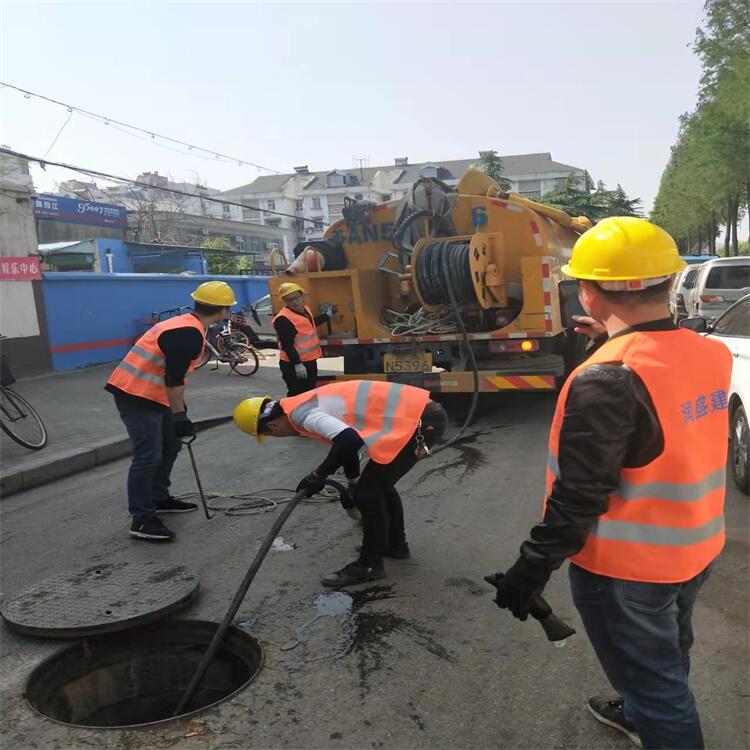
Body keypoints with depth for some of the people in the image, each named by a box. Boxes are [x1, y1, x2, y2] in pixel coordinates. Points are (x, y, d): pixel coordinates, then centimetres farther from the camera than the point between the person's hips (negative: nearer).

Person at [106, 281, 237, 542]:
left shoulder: (184, 324, 12)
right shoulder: (189, 334, -20)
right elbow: (173, 379, -23)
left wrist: (179, 409, 27)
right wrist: (179, 415, -17)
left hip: (145, 393, 11)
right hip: (136, 396, -11)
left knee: (170, 443, 18)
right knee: (148, 456, -10)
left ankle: (159, 499, 30)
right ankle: (141, 520, -3)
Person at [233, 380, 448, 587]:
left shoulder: (303, 414, -13)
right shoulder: (307, 404, 17)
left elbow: (348, 440, -29)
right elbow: (347, 439, 31)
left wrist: (318, 475, -14)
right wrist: (353, 481, 43)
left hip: (419, 422, -10)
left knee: (367, 493, 1)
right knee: (378, 484, 25)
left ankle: (370, 564, 16)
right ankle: (395, 544, 42)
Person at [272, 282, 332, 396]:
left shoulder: (305, 309, 7)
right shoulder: (283, 319, -23)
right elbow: (287, 345, -25)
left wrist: (327, 315, 38)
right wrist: (297, 364, -28)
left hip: (310, 360, 9)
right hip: (293, 364, -9)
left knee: (310, 392, 21)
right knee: (297, 395, -7)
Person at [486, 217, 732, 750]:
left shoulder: (606, 380, -30)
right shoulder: (713, 354, -7)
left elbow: (580, 494, -27)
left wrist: (535, 567, -17)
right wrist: (621, 341, 13)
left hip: (625, 567, -8)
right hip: (697, 549, 8)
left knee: (653, 677, 13)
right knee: (667, 655, 31)